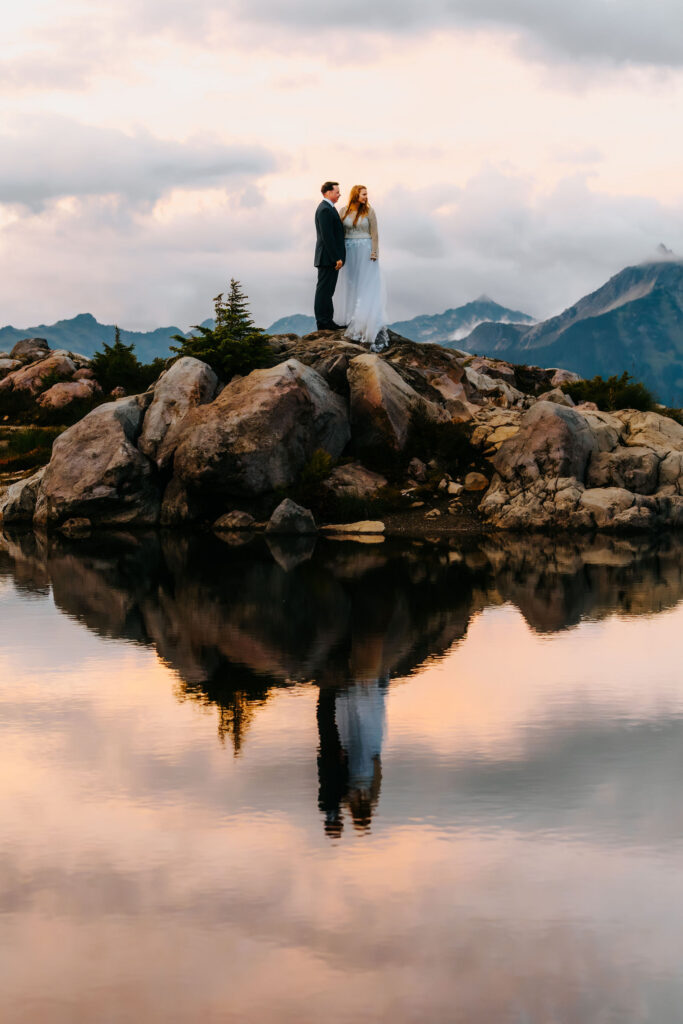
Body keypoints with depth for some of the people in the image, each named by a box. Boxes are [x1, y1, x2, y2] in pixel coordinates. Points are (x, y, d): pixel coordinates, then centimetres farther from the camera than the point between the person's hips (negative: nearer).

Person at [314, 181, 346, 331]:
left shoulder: (328, 209, 18)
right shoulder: (325, 210, -16)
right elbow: (327, 237, -21)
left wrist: (338, 257, 20)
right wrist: (336, 258, -21)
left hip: (331, 258, 11)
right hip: (328, 257, -11)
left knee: (327, 290, 13)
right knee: (324, 289, -6)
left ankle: (327, 320, 19)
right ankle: (323, 322, -4)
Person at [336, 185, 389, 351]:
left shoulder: (369, 211, -2)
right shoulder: (343, 211, 3)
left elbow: (374, 233, -3)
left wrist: (374, 253, -10)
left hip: (365, 251, -3)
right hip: (349, 252, 3)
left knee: (367, 286, -8)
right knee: (351, 285, 7)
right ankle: (351, 320, 16)